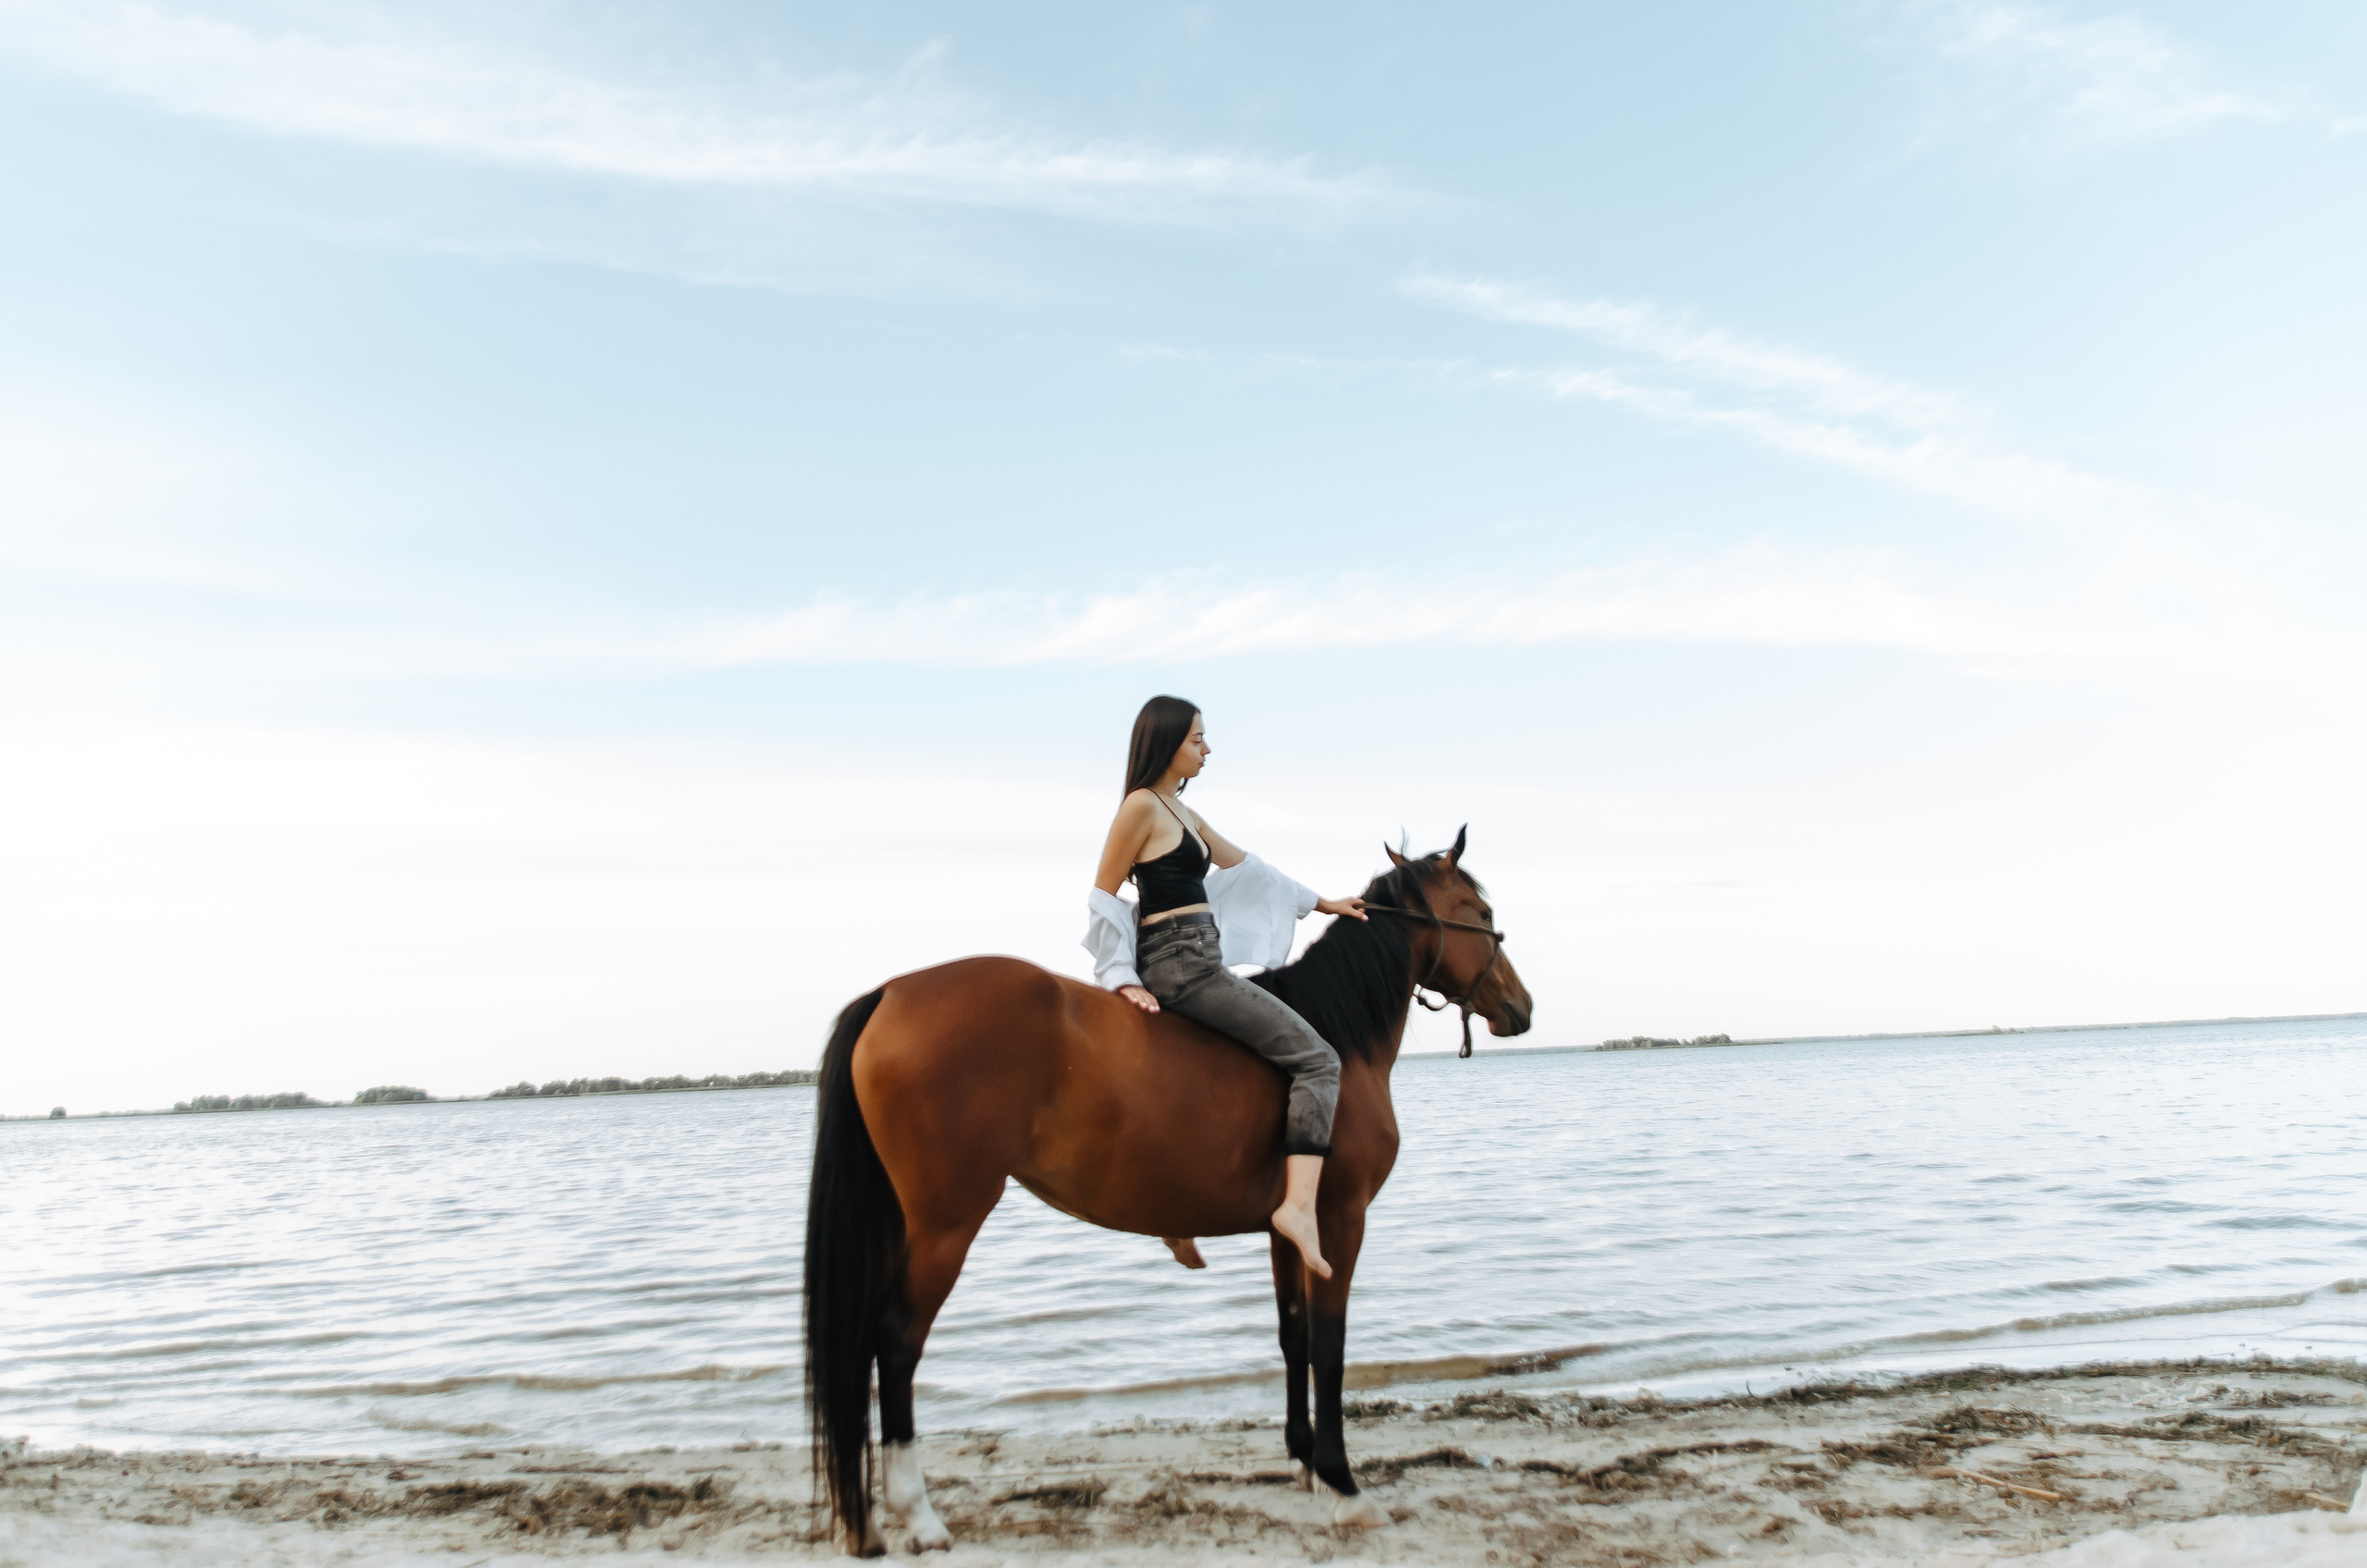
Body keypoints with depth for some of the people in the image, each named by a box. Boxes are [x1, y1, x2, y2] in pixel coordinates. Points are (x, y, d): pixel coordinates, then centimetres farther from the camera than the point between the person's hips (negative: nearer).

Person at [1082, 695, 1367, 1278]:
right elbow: (1103, 896, -10)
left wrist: (1322, 903, 27)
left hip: (1191, 962, 10)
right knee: (1317, 1059, -11)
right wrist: (1122, 978, -11)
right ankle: (1299, 1205, -22)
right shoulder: (1142, 806, -10)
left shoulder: (1183, 813, 18)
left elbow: (1244, 867, 25)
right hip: (1179, 964, -10)